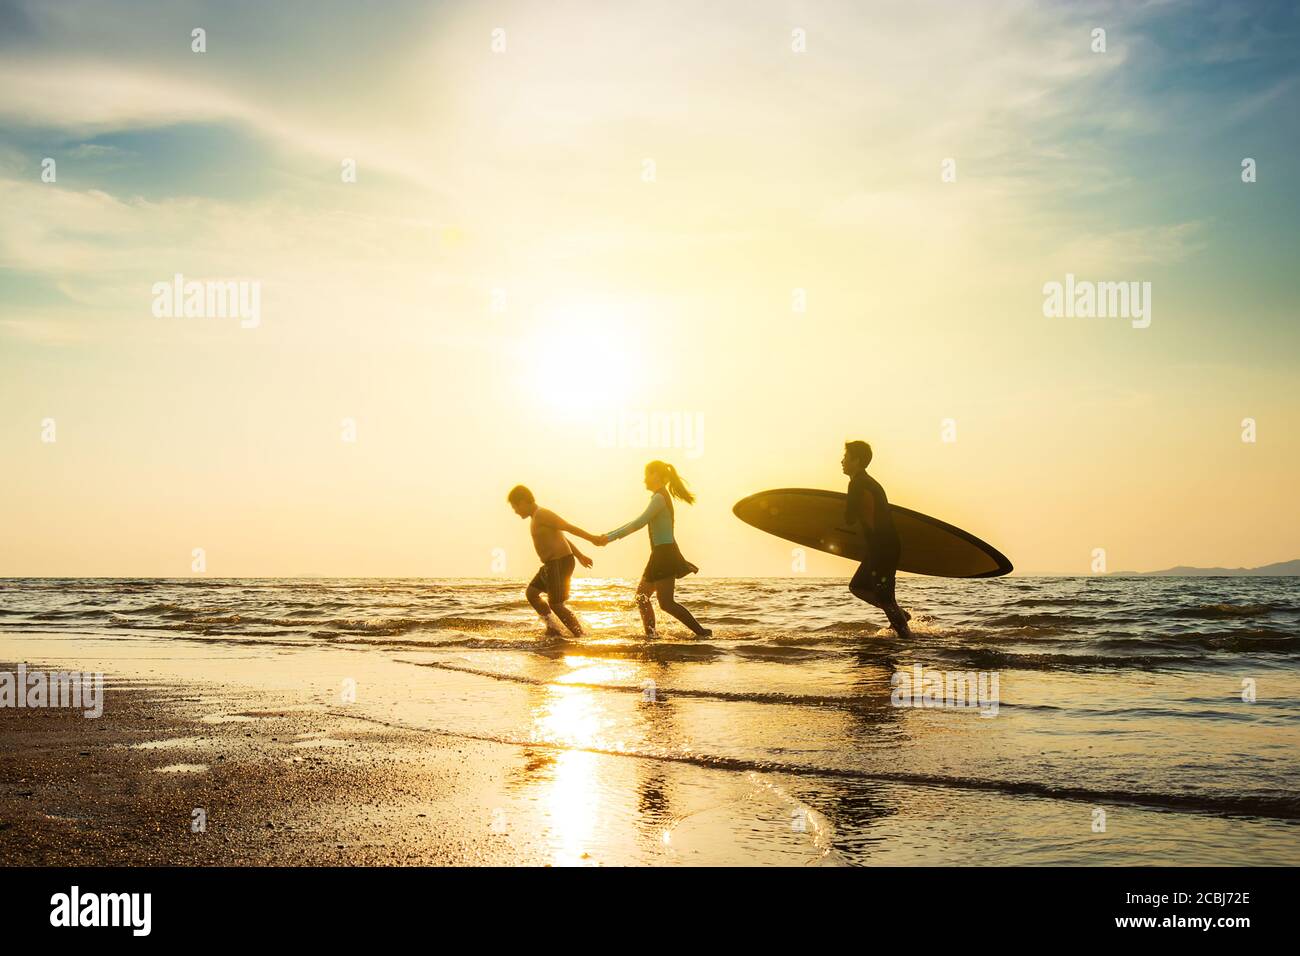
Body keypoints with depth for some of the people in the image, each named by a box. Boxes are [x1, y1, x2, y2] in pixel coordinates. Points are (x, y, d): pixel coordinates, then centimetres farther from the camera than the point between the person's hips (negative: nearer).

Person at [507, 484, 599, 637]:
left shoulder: (541, 515, -15)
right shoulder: (536, 517, 17)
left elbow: (569, 527, -22)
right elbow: (561, 537, 22)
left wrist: (592, 538, -27)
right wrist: (580, 555, 23)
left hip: (560, 563, -11)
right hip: (552, 564, 11)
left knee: (557, 605, -6)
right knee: (531, 593, 16)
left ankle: (581, 635, 3)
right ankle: (552, 629, 14)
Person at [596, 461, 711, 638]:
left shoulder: (659, 498, -13)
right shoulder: (661, 497, 18)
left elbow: (639, 523, -22)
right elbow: (638, 522, 22)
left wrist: (611, 537, -19)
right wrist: (609, 535, 17)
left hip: (664, 553, -10)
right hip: (662, 553, 10)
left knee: (666, 602, -10)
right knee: (641, 595, 13)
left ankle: (701, 632, -10)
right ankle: (650, 634, 16)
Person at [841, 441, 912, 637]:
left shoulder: (858, 484, -14)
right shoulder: (868, 482, 18)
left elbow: (849, 519, -15)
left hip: (883, 548, -10)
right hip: (882, 547, 10)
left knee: (883, 596, -5)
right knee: (857, 586, 18)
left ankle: (905, 634, 0)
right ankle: (900, 614, 20)